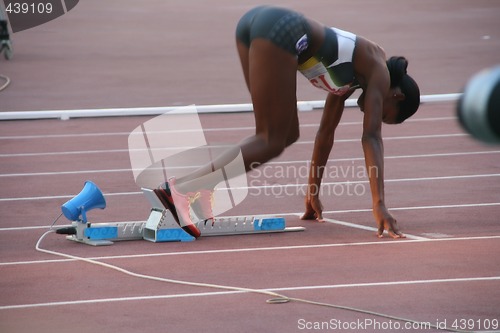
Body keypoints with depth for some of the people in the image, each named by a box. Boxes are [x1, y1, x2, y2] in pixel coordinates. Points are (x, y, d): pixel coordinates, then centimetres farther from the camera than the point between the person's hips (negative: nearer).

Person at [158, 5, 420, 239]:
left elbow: (325, 134, 38)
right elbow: (371, 137, 0)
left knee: (287, 134, 14)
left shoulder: (351, 76, 32)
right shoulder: (379, 72, 11)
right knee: (271, 141, -2)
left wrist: (313, 193, 42)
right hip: (281, 31, -8)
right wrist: (379, 205, -5)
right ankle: (182, 190, -15)